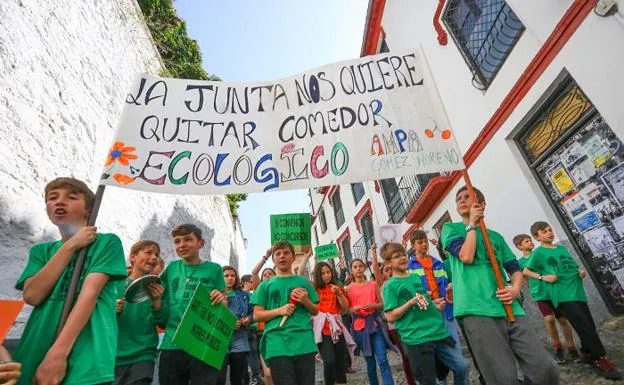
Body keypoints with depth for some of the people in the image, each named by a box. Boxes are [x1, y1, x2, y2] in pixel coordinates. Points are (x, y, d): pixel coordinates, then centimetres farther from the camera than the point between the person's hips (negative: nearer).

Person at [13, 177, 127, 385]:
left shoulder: (107, 242, -1)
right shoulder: (41, 251, 14)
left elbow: (90, 293, -12)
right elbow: (32, 295, -3)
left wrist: (58, 353, -21)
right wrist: (70, 245, -8)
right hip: (33, 355, 5)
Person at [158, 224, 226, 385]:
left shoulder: (213, 269, 0)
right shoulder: (171, 268, 7)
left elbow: (224, 305, 3)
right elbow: (163, 306, 16)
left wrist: (221, 300, -18)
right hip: (172, 344, 3)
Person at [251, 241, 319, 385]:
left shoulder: (303, 282, 13)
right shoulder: (266, 285, 10)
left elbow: (315, 311, 17)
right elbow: (257, 315, 6)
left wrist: (306, 301, -5)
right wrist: (279, 310, -10)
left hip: (304, 343, 1)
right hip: (278, 346, -1)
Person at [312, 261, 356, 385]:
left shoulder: (337, 288, 11)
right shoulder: (314, 288, 2)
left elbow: (345, 308, 6)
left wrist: (339, 294, -9)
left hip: (336, 327, 4)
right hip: (321, 328, -3)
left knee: (340, 362, 7)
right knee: (329, 361, -17)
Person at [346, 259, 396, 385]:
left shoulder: (373, 284, 4)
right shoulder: (349, 288, 2)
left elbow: (381, 305, 4)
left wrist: (373, 306, -16)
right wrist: (353, 309, -19)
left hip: (375, 323, 0)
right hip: (360, 325, 0)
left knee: (382, 360, -7)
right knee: (370, 362, 11)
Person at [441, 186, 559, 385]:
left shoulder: (495, 236, 22)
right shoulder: (450, 229, 8)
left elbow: (515, 268, 18)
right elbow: (466, 256, -8)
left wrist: (515, 288, -3)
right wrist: (472, 225, 1)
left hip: (509, 308, 5)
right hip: (477, 311, -5)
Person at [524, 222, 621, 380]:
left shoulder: (562, 248, 15)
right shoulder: (538, 253, -5)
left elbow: (573, 265, 26)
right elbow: (526, 271, -2)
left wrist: (581, 271, 5)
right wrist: (543, 277, -14)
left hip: (577, 291, 7)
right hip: (562, 295, -7)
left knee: (590, 326, 11)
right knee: (585, 327, -12)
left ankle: (588, 355, 32)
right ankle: (601, 360, 0)